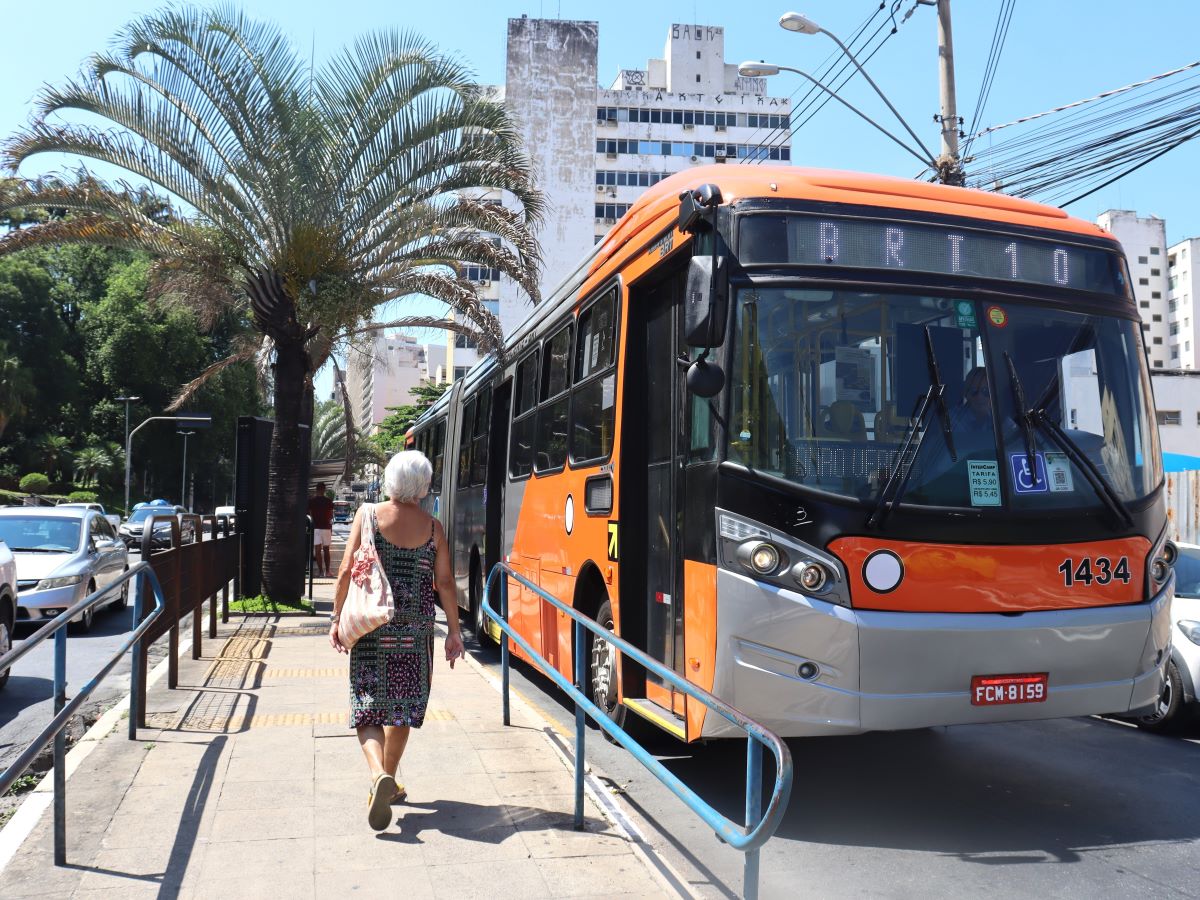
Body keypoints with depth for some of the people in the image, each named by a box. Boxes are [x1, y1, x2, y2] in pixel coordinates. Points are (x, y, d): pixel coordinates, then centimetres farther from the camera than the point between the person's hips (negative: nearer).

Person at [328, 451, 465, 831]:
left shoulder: (368, 514, -2)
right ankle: (389, 781, 27)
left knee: (368, 709, 4)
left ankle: (379, 775, -18)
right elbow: (445, 582, 0)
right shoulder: (432, 527, 0)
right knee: (403, 708, 16)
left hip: (370, 628, -1)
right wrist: (454, 631, 8)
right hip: (414, 631, 1)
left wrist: (337, 618, 4)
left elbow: (347, 571, -5)